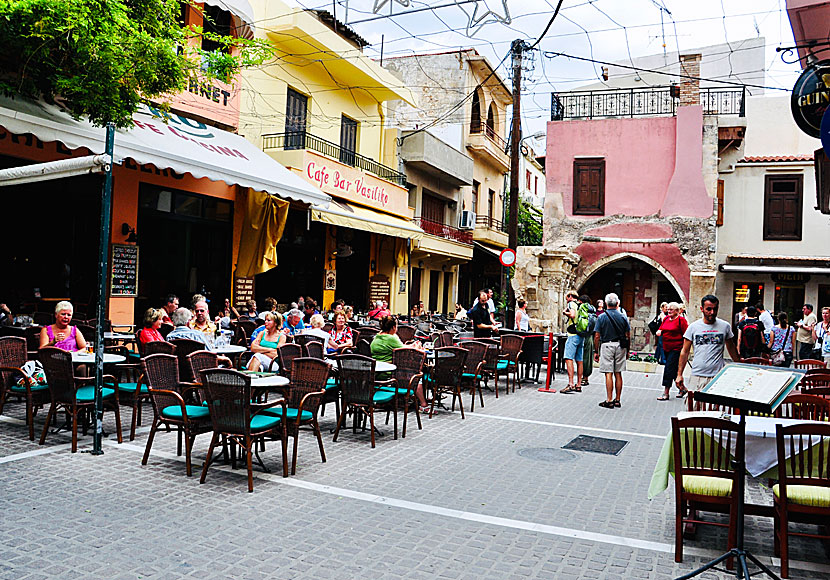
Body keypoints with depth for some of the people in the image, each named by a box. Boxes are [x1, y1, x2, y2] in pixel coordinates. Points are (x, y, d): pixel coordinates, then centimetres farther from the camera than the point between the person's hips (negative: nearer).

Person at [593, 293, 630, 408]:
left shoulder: (602, 317, -4)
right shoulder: (623, 317, 4)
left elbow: (597, 336, -6)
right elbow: (628, 336, 7)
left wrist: (596, 351, 1)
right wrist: (627, 350, 17)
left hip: (607, 345, -3)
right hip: (620, 346, 3)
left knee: (608, 374, -4)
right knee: (618, 374, 9)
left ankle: (609, 401, -5)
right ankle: (617, 400, 14)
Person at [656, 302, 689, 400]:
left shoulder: (681, 320, -9)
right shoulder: (666, 319, 12)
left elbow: (686, 335, -10)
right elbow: (661, 328, 24)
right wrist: (659, 331, 0)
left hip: (676, 348, -7)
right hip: (666, 348, 8)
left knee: (669, 369, -10)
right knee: (673, 370, 14)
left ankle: (666, 393, -7)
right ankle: (682, 389, 31)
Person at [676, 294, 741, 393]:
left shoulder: (725, 326, 5)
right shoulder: (693, 327, 3)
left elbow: (731, 348, 18)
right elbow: (685, 352, 6)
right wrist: (679, 375, 3)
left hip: (718, 376, 0)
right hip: (697, 376, 0)